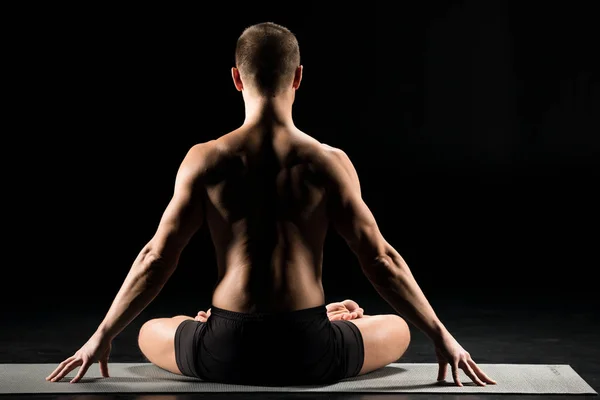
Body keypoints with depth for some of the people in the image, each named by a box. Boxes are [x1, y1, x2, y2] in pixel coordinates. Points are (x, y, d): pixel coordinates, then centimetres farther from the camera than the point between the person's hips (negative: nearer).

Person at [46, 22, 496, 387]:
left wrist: (102, 337, 10)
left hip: (227, 352, 1)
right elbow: (380, 260, -5)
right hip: (309, 353, -1)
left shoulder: (206, 161, -5)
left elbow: (156, 258, -2)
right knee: (398, 329, 29)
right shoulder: (328, 162, -7)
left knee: (151, 333, 32)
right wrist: (443, 337, 5)